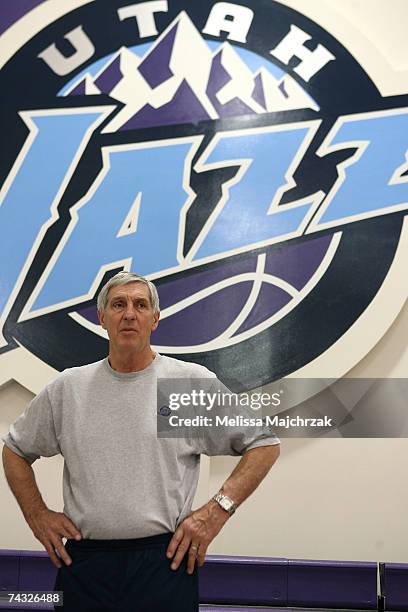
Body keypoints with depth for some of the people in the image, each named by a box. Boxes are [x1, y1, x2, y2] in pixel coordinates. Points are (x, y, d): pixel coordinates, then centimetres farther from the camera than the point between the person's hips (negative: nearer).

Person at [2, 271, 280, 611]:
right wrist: (37, 514, 7)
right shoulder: (67, 388, 6)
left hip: (165, 561, -2)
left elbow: (265, 444, 0)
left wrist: (217, 510, -7)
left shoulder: (194, 382, -2)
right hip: (82, 562, 3)